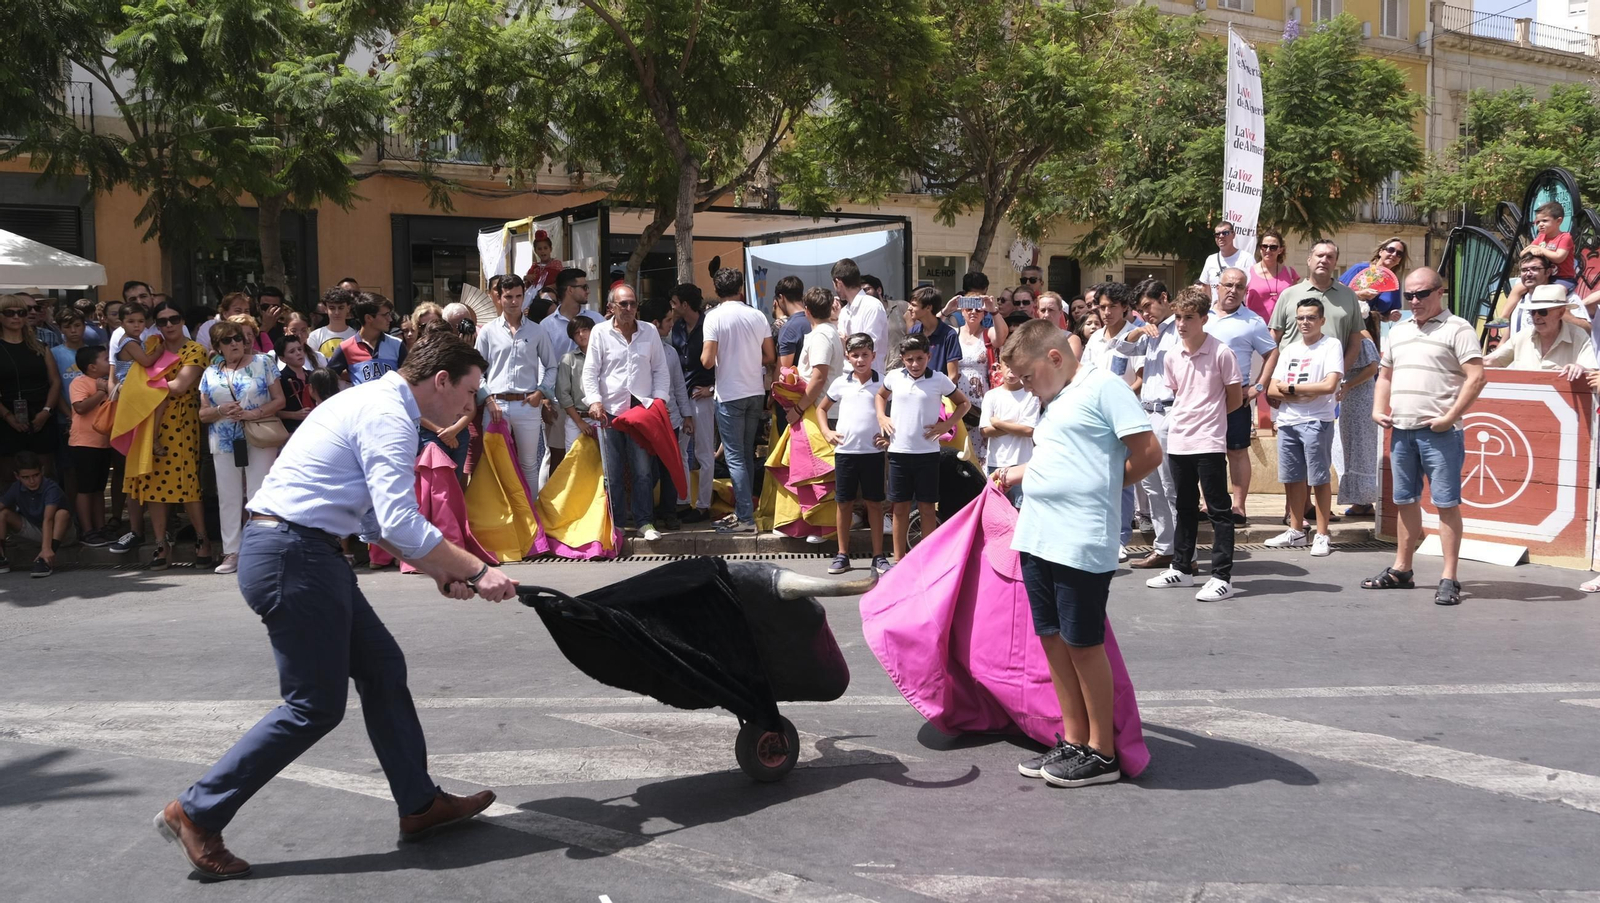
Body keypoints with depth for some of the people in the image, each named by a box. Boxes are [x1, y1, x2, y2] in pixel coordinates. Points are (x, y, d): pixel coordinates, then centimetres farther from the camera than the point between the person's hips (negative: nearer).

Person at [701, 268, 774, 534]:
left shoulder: (715, 317, -10)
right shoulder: (757, 315, 3)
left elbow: (707, 361, -15)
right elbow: (770, 357, 8)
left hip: (730, 394, -5)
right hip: (755, 392, 5)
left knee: (735, 457, -2)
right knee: (747, 454, 14)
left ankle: (745, 517, -4)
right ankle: (742, 510, 19)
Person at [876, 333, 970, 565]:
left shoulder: (939, 380, -5)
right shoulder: (894, 377, 2)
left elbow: (964, 403, 7)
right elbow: (881, 395, 23)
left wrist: (946, 424, -5)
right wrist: (881, 417, 6)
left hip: (927, 452, -2)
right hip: (898, 452, 2)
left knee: (927, 507, 4)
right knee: (900, 507, 8)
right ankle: (899, 559, 17)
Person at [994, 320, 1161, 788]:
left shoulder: (1102, 386, -7)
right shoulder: (1053, 402, 20)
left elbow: (1148, 453, -11)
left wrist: (1104, 488, 0)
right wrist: (1019, 473, 21)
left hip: (1081, 541, -9)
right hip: (1037, 537, 9)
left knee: (1083, 644, -1)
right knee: (1053, 640, 11)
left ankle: (1102, 753, 10)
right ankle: (1073, 741, 22)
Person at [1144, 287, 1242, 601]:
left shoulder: (1221, 353, -10)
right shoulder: (1172, 356, 6)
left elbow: (1235, 399, -4)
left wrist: (1207, 416, 3)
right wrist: (1185, 416, 5)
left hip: (1209, 442, -6)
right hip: (1178, 442, 6)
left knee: (1218, 510, -2)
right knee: (1185, 507, 17)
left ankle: (1222, 577, 2)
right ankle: (1182, 568, 28)